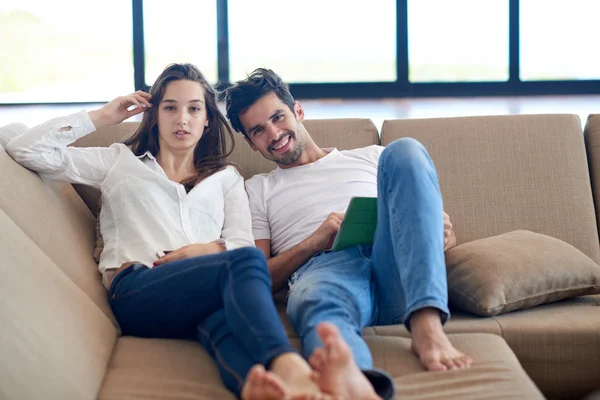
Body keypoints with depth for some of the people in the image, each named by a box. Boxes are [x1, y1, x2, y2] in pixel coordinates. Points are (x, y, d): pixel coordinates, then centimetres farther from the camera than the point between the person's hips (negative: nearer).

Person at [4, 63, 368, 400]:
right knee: (246, 262, -36)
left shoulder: (226, 177, 31)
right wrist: (102, 117, 21)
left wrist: (211, 248, -7)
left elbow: (243, 243, 15)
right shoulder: (120, 161, 26)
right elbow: (26, 150, 18)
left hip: (201, 293, 3)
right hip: (135, 291, -2)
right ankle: (289, 367, -64)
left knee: (221, 317, -41)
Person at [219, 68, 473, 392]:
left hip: (395, 266, 2)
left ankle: (426, 324, -41)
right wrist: (313, 242, -2)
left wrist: (442, 232, -1)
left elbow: (444, 233, 25)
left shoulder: (371, 158, 32)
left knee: (403, 152, -22)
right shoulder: (257, 190, 28)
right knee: (315, 299, -40)